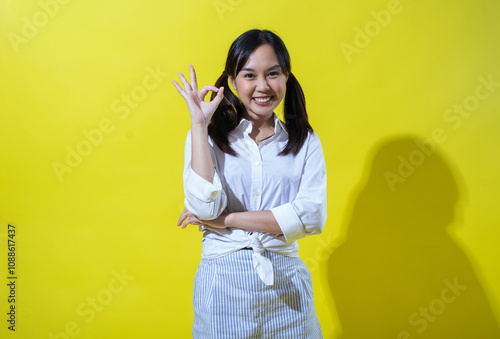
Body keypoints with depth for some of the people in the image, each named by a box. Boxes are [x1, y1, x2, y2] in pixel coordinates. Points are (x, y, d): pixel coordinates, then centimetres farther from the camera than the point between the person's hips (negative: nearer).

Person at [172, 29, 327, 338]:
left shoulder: (306, 141, 4)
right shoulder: (207, 136, 2)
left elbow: (312, 216, -10)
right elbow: (205, 208, -14)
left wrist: (227, 219, -12)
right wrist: (199, 124, -12)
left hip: (286, 283, 1)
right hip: (224, 283, -1)